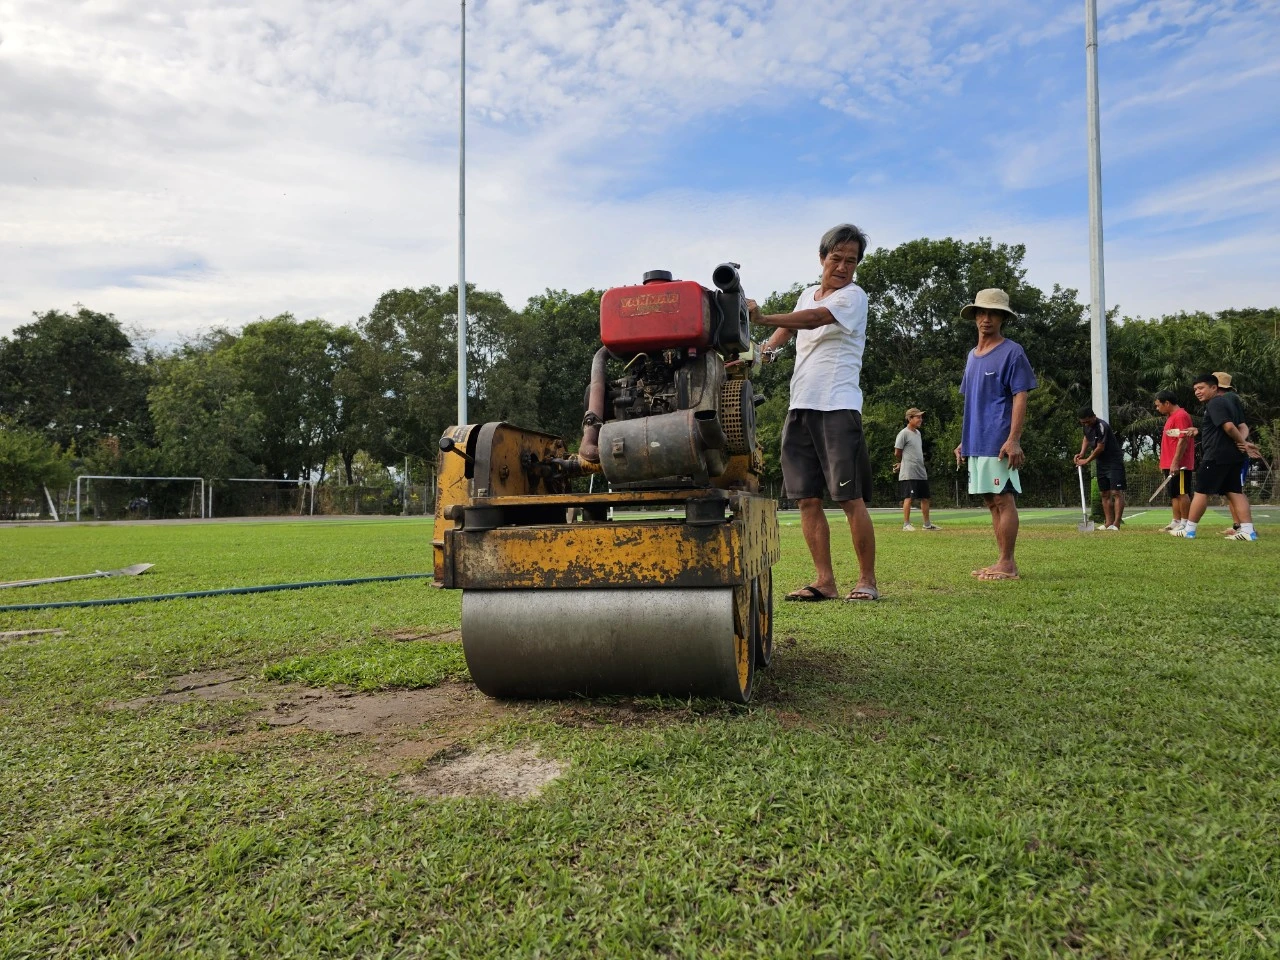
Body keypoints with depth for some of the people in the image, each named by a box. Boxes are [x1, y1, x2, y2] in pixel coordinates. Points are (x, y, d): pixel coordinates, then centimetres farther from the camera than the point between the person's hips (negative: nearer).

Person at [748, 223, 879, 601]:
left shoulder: (854, 296, -2)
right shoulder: (807, 294, 19)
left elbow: (816, 318, -19)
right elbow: (790, 327, 30)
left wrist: (763, 318, -31)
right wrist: (765, 348, 8)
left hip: (838, 406, -6)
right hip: (800, 406, 6)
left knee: (850, 498, -7)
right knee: (807, 499, 3)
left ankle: (867, 580, 3)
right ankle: (825, 581, 8)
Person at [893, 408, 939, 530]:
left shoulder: (918, 433, 16)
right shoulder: (904, 433, -10)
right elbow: (897, 453, -9)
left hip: (921, 472, 8)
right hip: (909, 473, -8)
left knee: (925, 498, 10)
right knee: (908, 497, -8)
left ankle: (927, 524, 16)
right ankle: (906, 524, -5)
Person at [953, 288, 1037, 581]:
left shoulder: (1012, 352, -5)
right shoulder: (972, 355, 18)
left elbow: (1020, 398, -11)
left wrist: (1013, 440, -20)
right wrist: (963, 441, 19)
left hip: (998, 443, -8)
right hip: (976, 443, 8)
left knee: (1004, 499, -6)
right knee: (992, 501, 11)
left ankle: (1007, 564, -2)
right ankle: (1003, 562, 18)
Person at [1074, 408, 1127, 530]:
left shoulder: (1102, 426, -22)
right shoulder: (1086, 426, 4)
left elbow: (1100, 448, -20)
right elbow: (1086, 438, 22)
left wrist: (1087, 461, -10)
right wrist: (1082, 453, 6)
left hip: (1114, 462, -9)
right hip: (1101, 463, 9)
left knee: (1116, 492, -12)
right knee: (1104, 494, 7)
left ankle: (1116, 524, -17)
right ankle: (1109, 523, 10)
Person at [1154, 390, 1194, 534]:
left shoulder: (1181, 416, -13)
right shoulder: (1171, 417, 18)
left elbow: (1183, 440, -20)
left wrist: (1175, 462, -24)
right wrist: (1167, 463, 20)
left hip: (1179, 465, -10)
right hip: (1170, 465, 10)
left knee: (1182, 493, -6)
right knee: (1174, 494, 12)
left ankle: (1185, 524, -3)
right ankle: (1176, 522, 16)